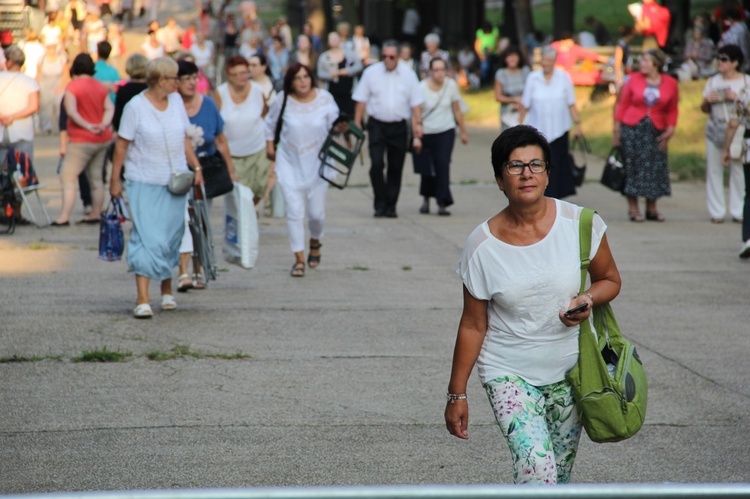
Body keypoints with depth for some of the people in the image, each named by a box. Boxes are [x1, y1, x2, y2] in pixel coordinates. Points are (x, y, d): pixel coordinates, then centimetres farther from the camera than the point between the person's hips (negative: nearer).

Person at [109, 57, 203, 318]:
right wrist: (114, 180, -7)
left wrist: (196, 167, 6)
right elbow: (122, 144, -6)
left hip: (175, 181, 5)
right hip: (143, 182, -5)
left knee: (171, 237, 10)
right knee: (147, 238, -12)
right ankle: (142, 299, -14)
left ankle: (167, 291, 26)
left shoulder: (176, 101, 7)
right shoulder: (135, 106, -10)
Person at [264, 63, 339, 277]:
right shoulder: (283, 100, -8)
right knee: (294, 211, -8)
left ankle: (315, 242, 37)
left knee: (316, 212, 4)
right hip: (289, 163, -1)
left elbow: (335, 125, 4)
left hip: (317, 163, 1)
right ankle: (299, 258, 1)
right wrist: (269, 145, 10)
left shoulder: (324, 98, -7)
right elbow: (270, 122, 11)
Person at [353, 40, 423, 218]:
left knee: (396, 168, 5)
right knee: (376, 164, -14)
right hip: (377, 125, -1)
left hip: (399, 127, 2)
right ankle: (380, 204, -5)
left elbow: (416, 102, 5)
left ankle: (390, 206, 16)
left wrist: (417, 123, -6)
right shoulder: (371, 72, 1)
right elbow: (361, 100, 4)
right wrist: (357, 123, -1)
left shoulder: (408, 75, 4)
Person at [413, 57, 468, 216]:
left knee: (443, 164, -15)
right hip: (426, 133, -1)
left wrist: (463, 132, 13)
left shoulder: (451, 85, -3)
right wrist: (416, 137, -17)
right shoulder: (422, 88, -11)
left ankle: (442, 204, -14)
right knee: (426, 169, 7)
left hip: (446, 132, 1)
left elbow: (457, 110, 8)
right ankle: (426, 199, 34)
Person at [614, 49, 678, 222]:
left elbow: (672, 110, 9)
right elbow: (622, 105, 4)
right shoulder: (634, 80, 0)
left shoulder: (670, 84, 2)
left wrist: (670, 130, -2)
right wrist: (617, 129, 0)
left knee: (655, 168, 2)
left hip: (656, 131, 1)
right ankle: (633, 208, 5)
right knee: (633, 167, -1)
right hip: (632, 128, -1)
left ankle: (651, 209, 12)